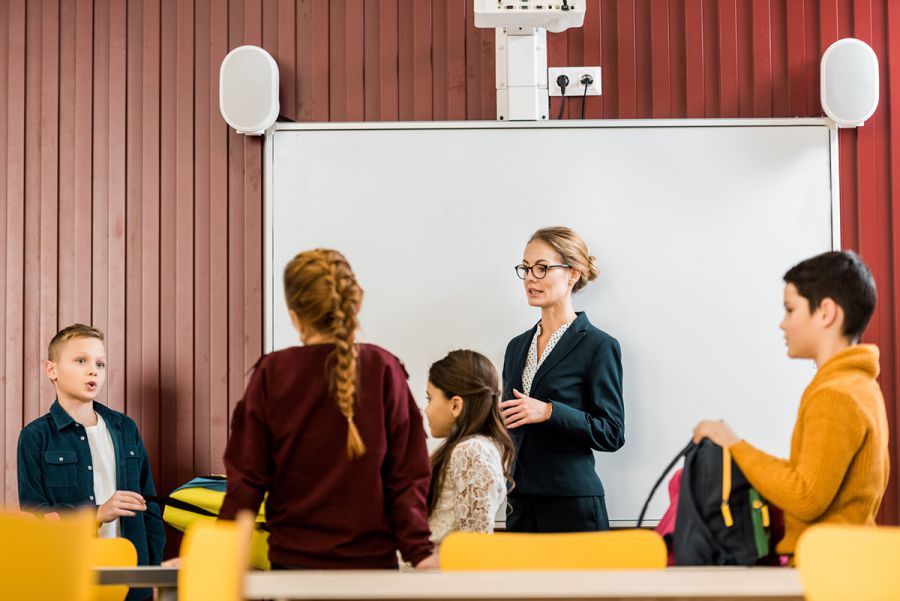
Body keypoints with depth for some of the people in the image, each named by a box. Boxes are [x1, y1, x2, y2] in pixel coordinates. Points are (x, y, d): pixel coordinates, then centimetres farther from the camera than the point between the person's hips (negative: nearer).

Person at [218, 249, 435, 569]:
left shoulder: (271, 375, -5)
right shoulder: (384, 370, -5)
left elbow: (246, 477, -2)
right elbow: (406, 475, -6)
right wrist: (418, 552, -3)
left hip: (294, 558, 1)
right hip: (370, 558, 0)